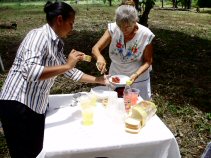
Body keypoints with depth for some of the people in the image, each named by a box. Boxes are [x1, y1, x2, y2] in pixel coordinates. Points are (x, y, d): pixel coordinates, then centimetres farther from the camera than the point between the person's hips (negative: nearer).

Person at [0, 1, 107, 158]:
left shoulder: (57, 43, 10)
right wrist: (67, 65, -24)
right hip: (18, 104, -8)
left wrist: (98, 80, 21)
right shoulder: (38, 35, -16)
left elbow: (70, 71, 21)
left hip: (37, 106, 8)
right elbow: (30, 72, -31)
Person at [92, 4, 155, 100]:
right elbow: (95, 49, -15)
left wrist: (136, 74, -27)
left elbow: (147, 61, -10)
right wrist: (99, 57, -38)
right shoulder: (113, 29, -16)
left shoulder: (145, 35, -19)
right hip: (115, 78, 2)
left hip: (138, 80, -1)